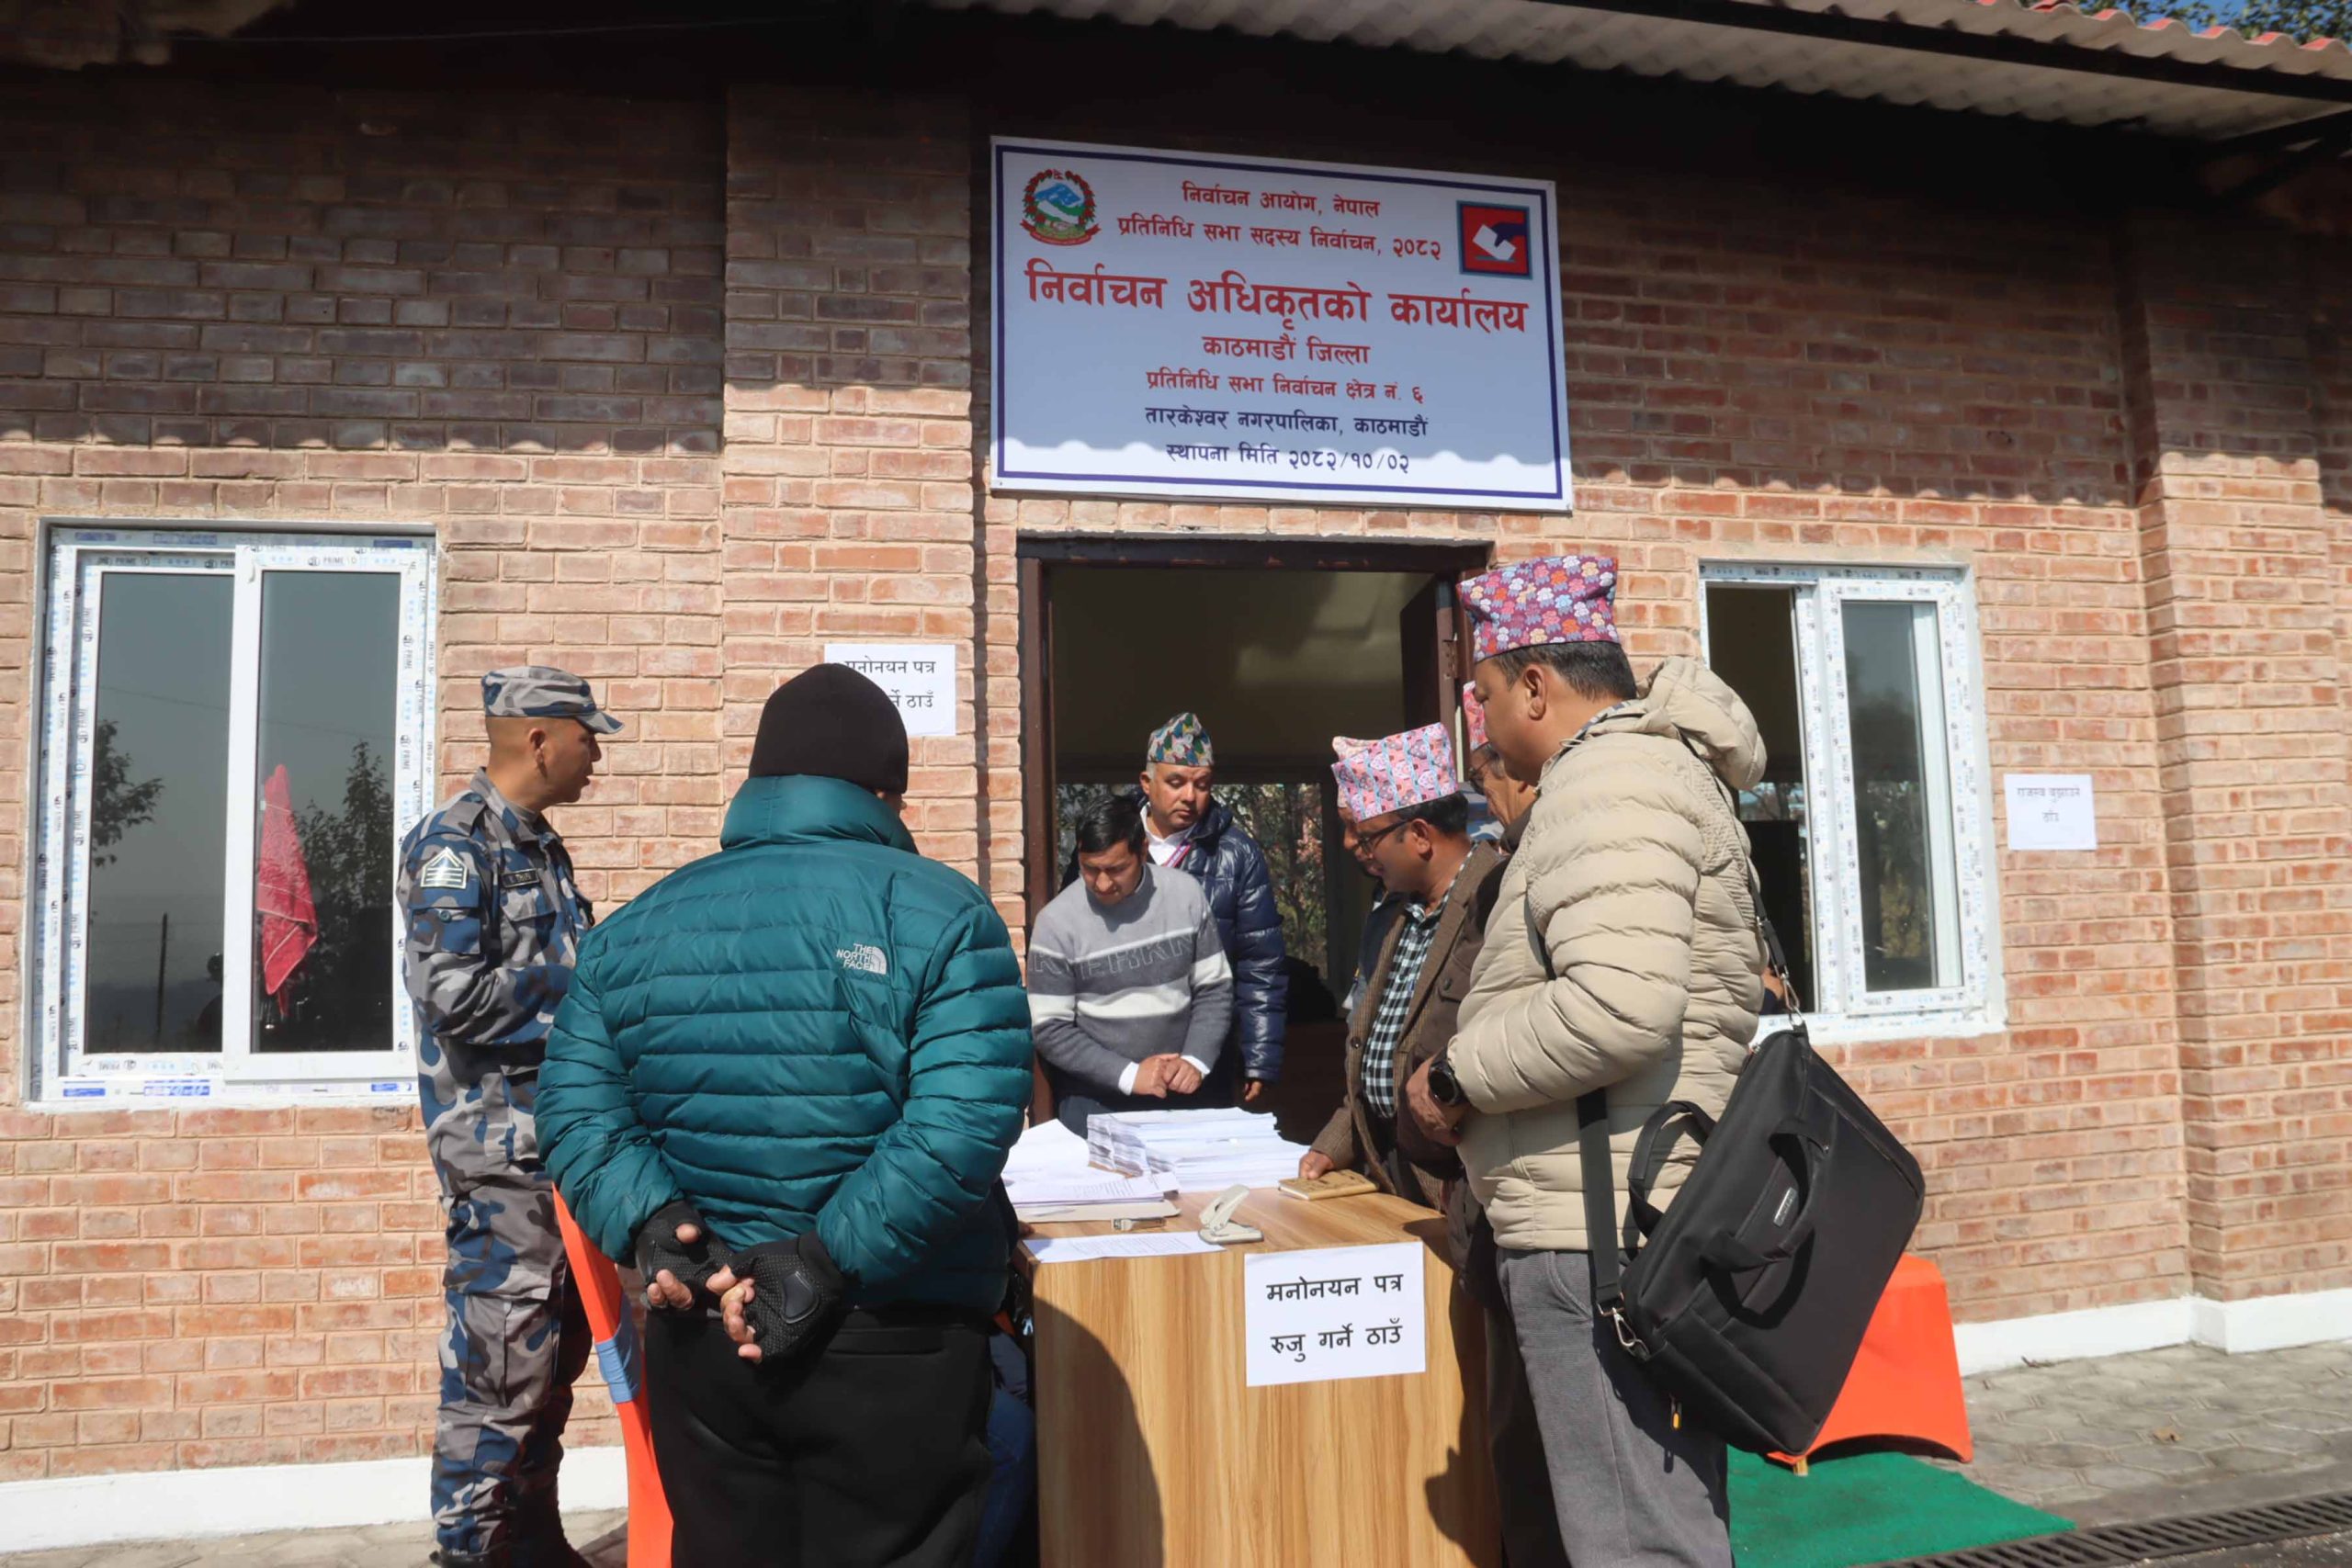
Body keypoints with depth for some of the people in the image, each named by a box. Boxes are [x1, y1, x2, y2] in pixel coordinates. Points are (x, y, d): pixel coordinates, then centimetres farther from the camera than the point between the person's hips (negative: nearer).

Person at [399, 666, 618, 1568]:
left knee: (556, 1349, 16)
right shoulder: (454, 843, -12)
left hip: (559, 1132, 9)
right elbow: (455, 993, -21)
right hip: (500, 1141, -9)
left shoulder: (540, 845, 14)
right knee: (501, 1359, -2)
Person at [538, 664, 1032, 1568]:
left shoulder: (636, 925, 6)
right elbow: (962, 1125, -22)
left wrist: (651, 1226, -9)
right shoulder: (939, 912, -11)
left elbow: (575, 1107, 0)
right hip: (892, 1341, -4)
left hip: (701, 1335, 5)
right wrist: (831, 1261, -19)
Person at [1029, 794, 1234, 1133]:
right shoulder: (1058, 921, -13)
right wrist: (1128, 1075, -17)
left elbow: (1215, 989, 2)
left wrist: (1196, 1061, -12)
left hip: (1178, 1093, 2)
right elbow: (1049, 1029, -11)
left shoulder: (1186, 895, -5)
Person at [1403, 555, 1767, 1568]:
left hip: (1604, 1236, -11)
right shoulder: (1651, 766, 19)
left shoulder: (1608, 781, -15)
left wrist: (1458, 1075, -14)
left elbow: (1618, 1007, -29)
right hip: (1609, 1224, 11)